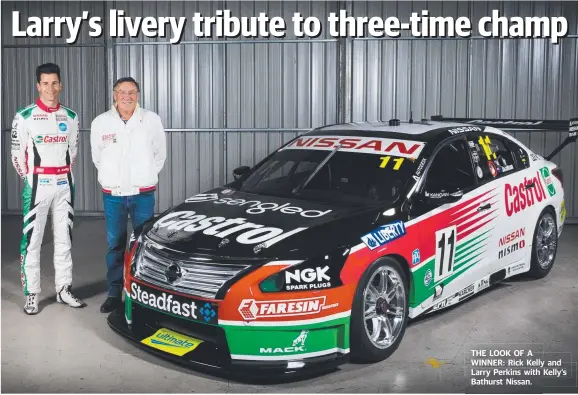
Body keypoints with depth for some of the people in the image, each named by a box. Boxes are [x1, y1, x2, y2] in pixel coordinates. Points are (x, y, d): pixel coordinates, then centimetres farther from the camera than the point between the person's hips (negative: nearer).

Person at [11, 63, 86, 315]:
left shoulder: (70, 117, 8)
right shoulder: (25, 116, -5)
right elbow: (17, 154, 0)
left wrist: (65, 176, 11)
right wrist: (31, 179, 3)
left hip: (64, 184, 4)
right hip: (37, 184, -4)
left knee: (64, 239, 9)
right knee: (32, 241, -3)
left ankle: (64, 290, 19)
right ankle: (31, 295, 5)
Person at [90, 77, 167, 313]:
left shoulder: (151, 120, -3)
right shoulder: (101, 123, 0)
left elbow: (160, 154, 7)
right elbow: (97, 157, 13)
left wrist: (146, 177, 7)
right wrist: (112, 178, 10)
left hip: (143, 194, -1)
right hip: (112, 195, 1)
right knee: (115, 245, 8)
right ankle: (114, 294, 17)